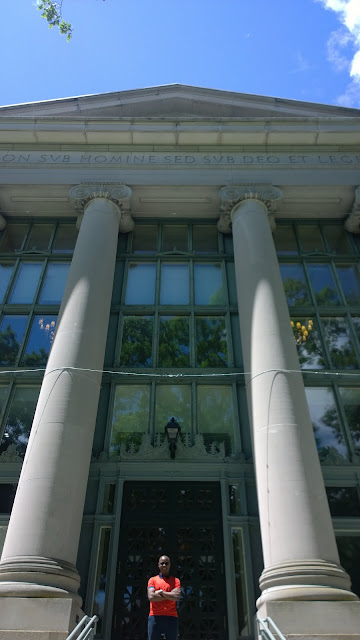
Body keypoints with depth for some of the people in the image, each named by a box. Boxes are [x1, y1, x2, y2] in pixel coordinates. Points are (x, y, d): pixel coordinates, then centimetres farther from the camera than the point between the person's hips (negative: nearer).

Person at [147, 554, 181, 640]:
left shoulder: (175, 581, 10)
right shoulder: (153, 580, 10)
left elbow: (177, 597, -7)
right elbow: (151, 597, -7)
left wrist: (161, 592, -4)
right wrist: (170, 595, -4)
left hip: (171, 617, 0)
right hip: (155, 617, 0)